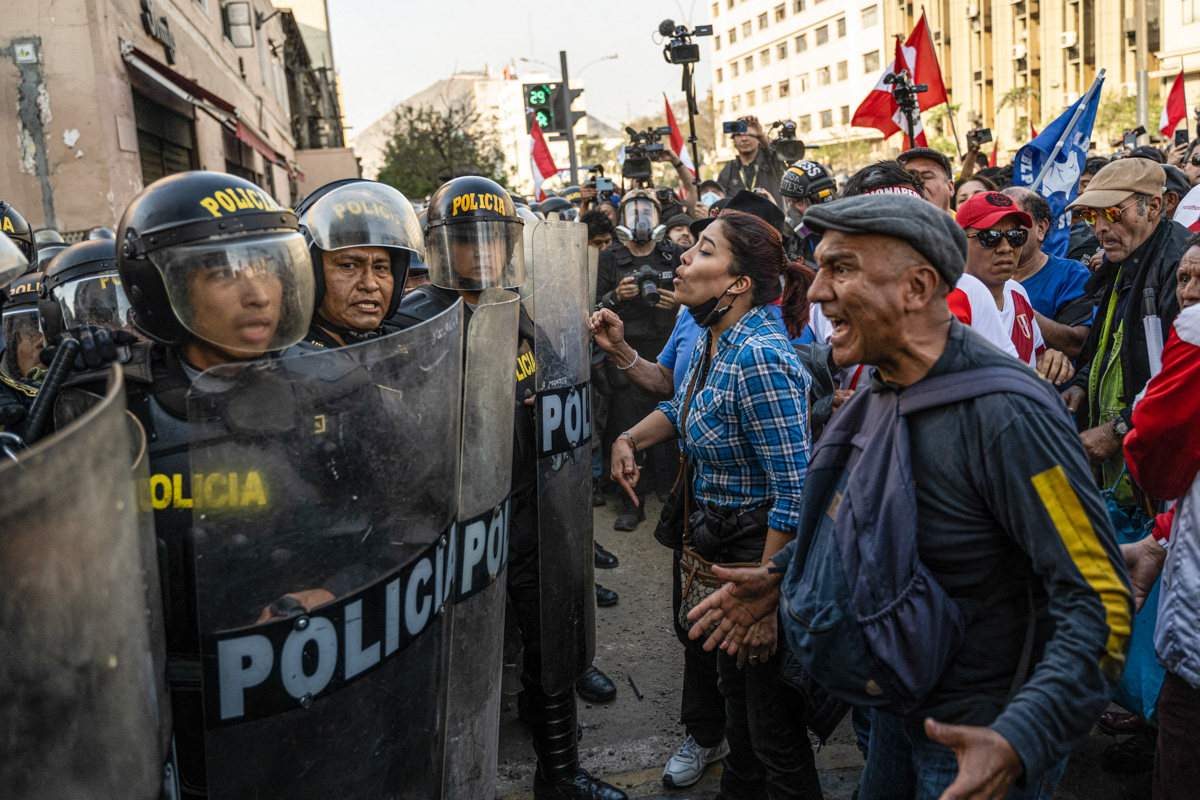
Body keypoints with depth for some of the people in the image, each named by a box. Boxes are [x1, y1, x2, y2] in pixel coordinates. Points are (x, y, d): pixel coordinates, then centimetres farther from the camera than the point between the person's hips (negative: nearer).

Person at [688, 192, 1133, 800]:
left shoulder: (1005, 413, -29)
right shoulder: (878, 388, -2)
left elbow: (1098, 600, -28)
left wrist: (1019, 744, -38)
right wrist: (781, 576, 7)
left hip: (977, 736, -8)